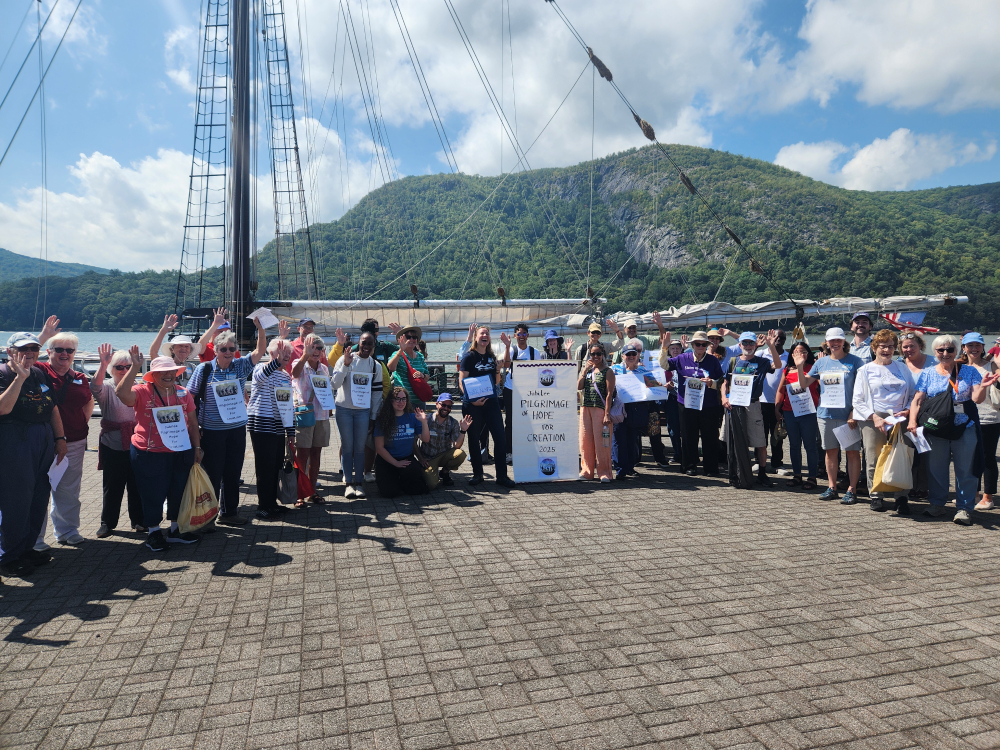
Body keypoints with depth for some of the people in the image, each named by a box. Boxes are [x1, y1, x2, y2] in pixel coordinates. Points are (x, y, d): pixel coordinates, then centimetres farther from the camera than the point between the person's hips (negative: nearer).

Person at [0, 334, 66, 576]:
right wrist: (20, 377, -24)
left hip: (44, 442, 7)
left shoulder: (41, 374, 13)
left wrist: (60, 438, 12)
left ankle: (27, 548, 24)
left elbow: (53, 408, 17)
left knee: (39, 497, 11)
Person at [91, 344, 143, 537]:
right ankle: (107, 523, 21)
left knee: (137, 485, 9)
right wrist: (103, 365, -39)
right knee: (112, 486, 6)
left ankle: (138, 520, 22)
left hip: (137, 446, 2)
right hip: (113, 446, -2)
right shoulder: (106, 388, -1)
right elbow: (95, 387, -25)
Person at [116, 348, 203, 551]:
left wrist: (197, 447, 10)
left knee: (178, 492, 14)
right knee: (153, 494, 7)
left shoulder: (183, 393, 5)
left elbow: (193, 423, 11)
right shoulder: (143, 392, -8)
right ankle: (153, 532, 25)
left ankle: (175, 530, 31)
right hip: (150, 455, -4)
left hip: (181, 453, 4)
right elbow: (121, 393, -29)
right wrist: (135, 367, -31)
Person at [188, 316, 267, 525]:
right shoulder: (204, 369, -5)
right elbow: (190, 397, -1)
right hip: (212, 431, -3)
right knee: (212, 474, 5)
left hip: (237, 429, 3)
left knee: (233, 473, 11)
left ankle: (229, 513, 25)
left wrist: (260, 328, -21)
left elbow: (260, 351, -7)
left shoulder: (240, 366, 3)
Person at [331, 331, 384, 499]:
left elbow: (377, 392, 10)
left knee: (360, 447, 3)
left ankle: (359, 482, 10)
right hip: (344, 409, -1)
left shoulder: (376, 366, 6)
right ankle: (348, 483, 8)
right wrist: (345, 365, -19)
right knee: (347, 446, 2)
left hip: (363, 411, 2)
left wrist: (373, 415, 8)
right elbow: (335, 383, -8)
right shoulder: (345, 359, -2)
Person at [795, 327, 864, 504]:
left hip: (847, 415, -4)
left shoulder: (854, 362, -2)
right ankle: (832, 487, 19)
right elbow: (805, 383, 13)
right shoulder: (821, 362, 10)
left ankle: (851, 490, 5)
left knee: (852, 452, -1)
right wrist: (800, 367, -4)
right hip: (826, 414, 4)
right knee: (831, 451, 11)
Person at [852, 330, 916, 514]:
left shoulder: (902, 368, 15)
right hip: (873, 420, -2)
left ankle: (901, 497, 3)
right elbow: (857, 401, 1)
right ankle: (875, 496, 12)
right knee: (873, 460, 0)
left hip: (899, 420, 2)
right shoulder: (866, 370, 7)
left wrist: (907, 410, -4)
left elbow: (913, 395, 16)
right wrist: (874, 417, -11)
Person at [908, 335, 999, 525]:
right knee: (936, 468, 8)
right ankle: (937, 504, 21)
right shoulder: (928, 374, 8)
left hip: (965, 428, -1)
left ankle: (964, 508, 9)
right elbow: (918, 399, 1)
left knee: (965, 469, 1)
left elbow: (977, 399, -2)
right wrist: (912, 420, -13)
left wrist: (983, 386, -23)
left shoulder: (969, 371, 6)